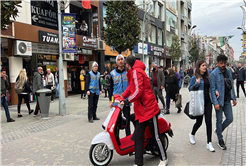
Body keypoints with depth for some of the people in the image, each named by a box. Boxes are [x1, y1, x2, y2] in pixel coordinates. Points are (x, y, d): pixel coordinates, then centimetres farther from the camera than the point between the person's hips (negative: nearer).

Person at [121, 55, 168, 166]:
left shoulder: (136, 71, -14)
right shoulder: (133, 72, 17)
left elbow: (138, 91, -21)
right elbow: (131, 87, 22)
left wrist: (127, 100, -14)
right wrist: (121, 97, 13)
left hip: (149, 108, -10)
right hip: (140, 111, 10)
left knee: (156, 136, 4)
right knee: (138, 136, 7)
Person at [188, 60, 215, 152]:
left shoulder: (207, 77, 9)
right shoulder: (194, 78, -6)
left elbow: (210, 87, 17)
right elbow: (190, 89, -5)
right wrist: (197, 83, -20)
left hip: (207, 101, 4)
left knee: (208, 121, 0)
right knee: (199, 121, 6)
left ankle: (209, 143, 7)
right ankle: (192, 135, 36)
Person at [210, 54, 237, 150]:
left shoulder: (228, 72, 6)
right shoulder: (214, 74, -12)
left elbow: (231, 85, 13)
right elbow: (212, 89, -15)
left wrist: (234, 98, 11)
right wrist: (215, 103, -19)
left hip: (227, 100, 6)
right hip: (219, 100, -6)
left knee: (230, 118, 8)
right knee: (219, 120, 4)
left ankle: (218, 130, 32)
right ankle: (220, 140, 18)